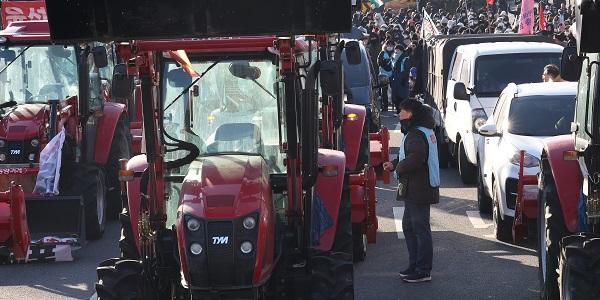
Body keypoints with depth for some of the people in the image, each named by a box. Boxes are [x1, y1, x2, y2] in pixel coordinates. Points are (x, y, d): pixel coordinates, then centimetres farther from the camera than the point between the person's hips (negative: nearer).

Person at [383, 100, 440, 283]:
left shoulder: (416, 135, -18)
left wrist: (399, 168, -19)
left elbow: (416, 157, -35)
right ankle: (414, 266, 27)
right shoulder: (424, 131, 16)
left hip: (419, 190, -11)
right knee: (409, 226, 19)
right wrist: (394, 164, 7)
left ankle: (423, 271, -1)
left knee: (420, 229, -5)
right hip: (415, 190, 11)